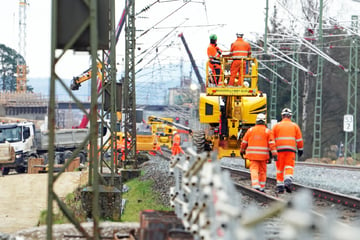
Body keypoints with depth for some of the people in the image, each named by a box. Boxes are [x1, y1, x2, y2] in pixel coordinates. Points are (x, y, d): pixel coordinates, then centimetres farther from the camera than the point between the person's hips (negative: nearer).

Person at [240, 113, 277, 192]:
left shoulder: (250, 130, 3)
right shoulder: (268, 131, -2)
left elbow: (244, 142, 8)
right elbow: (272, 144, -9)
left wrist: (242, 151, 23)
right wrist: (274, 154, -10)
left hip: (253, 154, 0)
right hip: (263, 155, 0)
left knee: (254, 170, -3)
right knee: (262, 171, 12)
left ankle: (255, 185, -23)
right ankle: (261, 188, 17)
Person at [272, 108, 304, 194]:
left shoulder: (276, 126, 8)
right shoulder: (295, 126, 9)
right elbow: (299, 139, 7)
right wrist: (300, 149, 16)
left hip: (279, 149, 0)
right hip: (291, 149, 0)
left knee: (280, 168, 8)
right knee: (289, 167, -2)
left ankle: (280, 186, 9)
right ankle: (288, 181, -26)